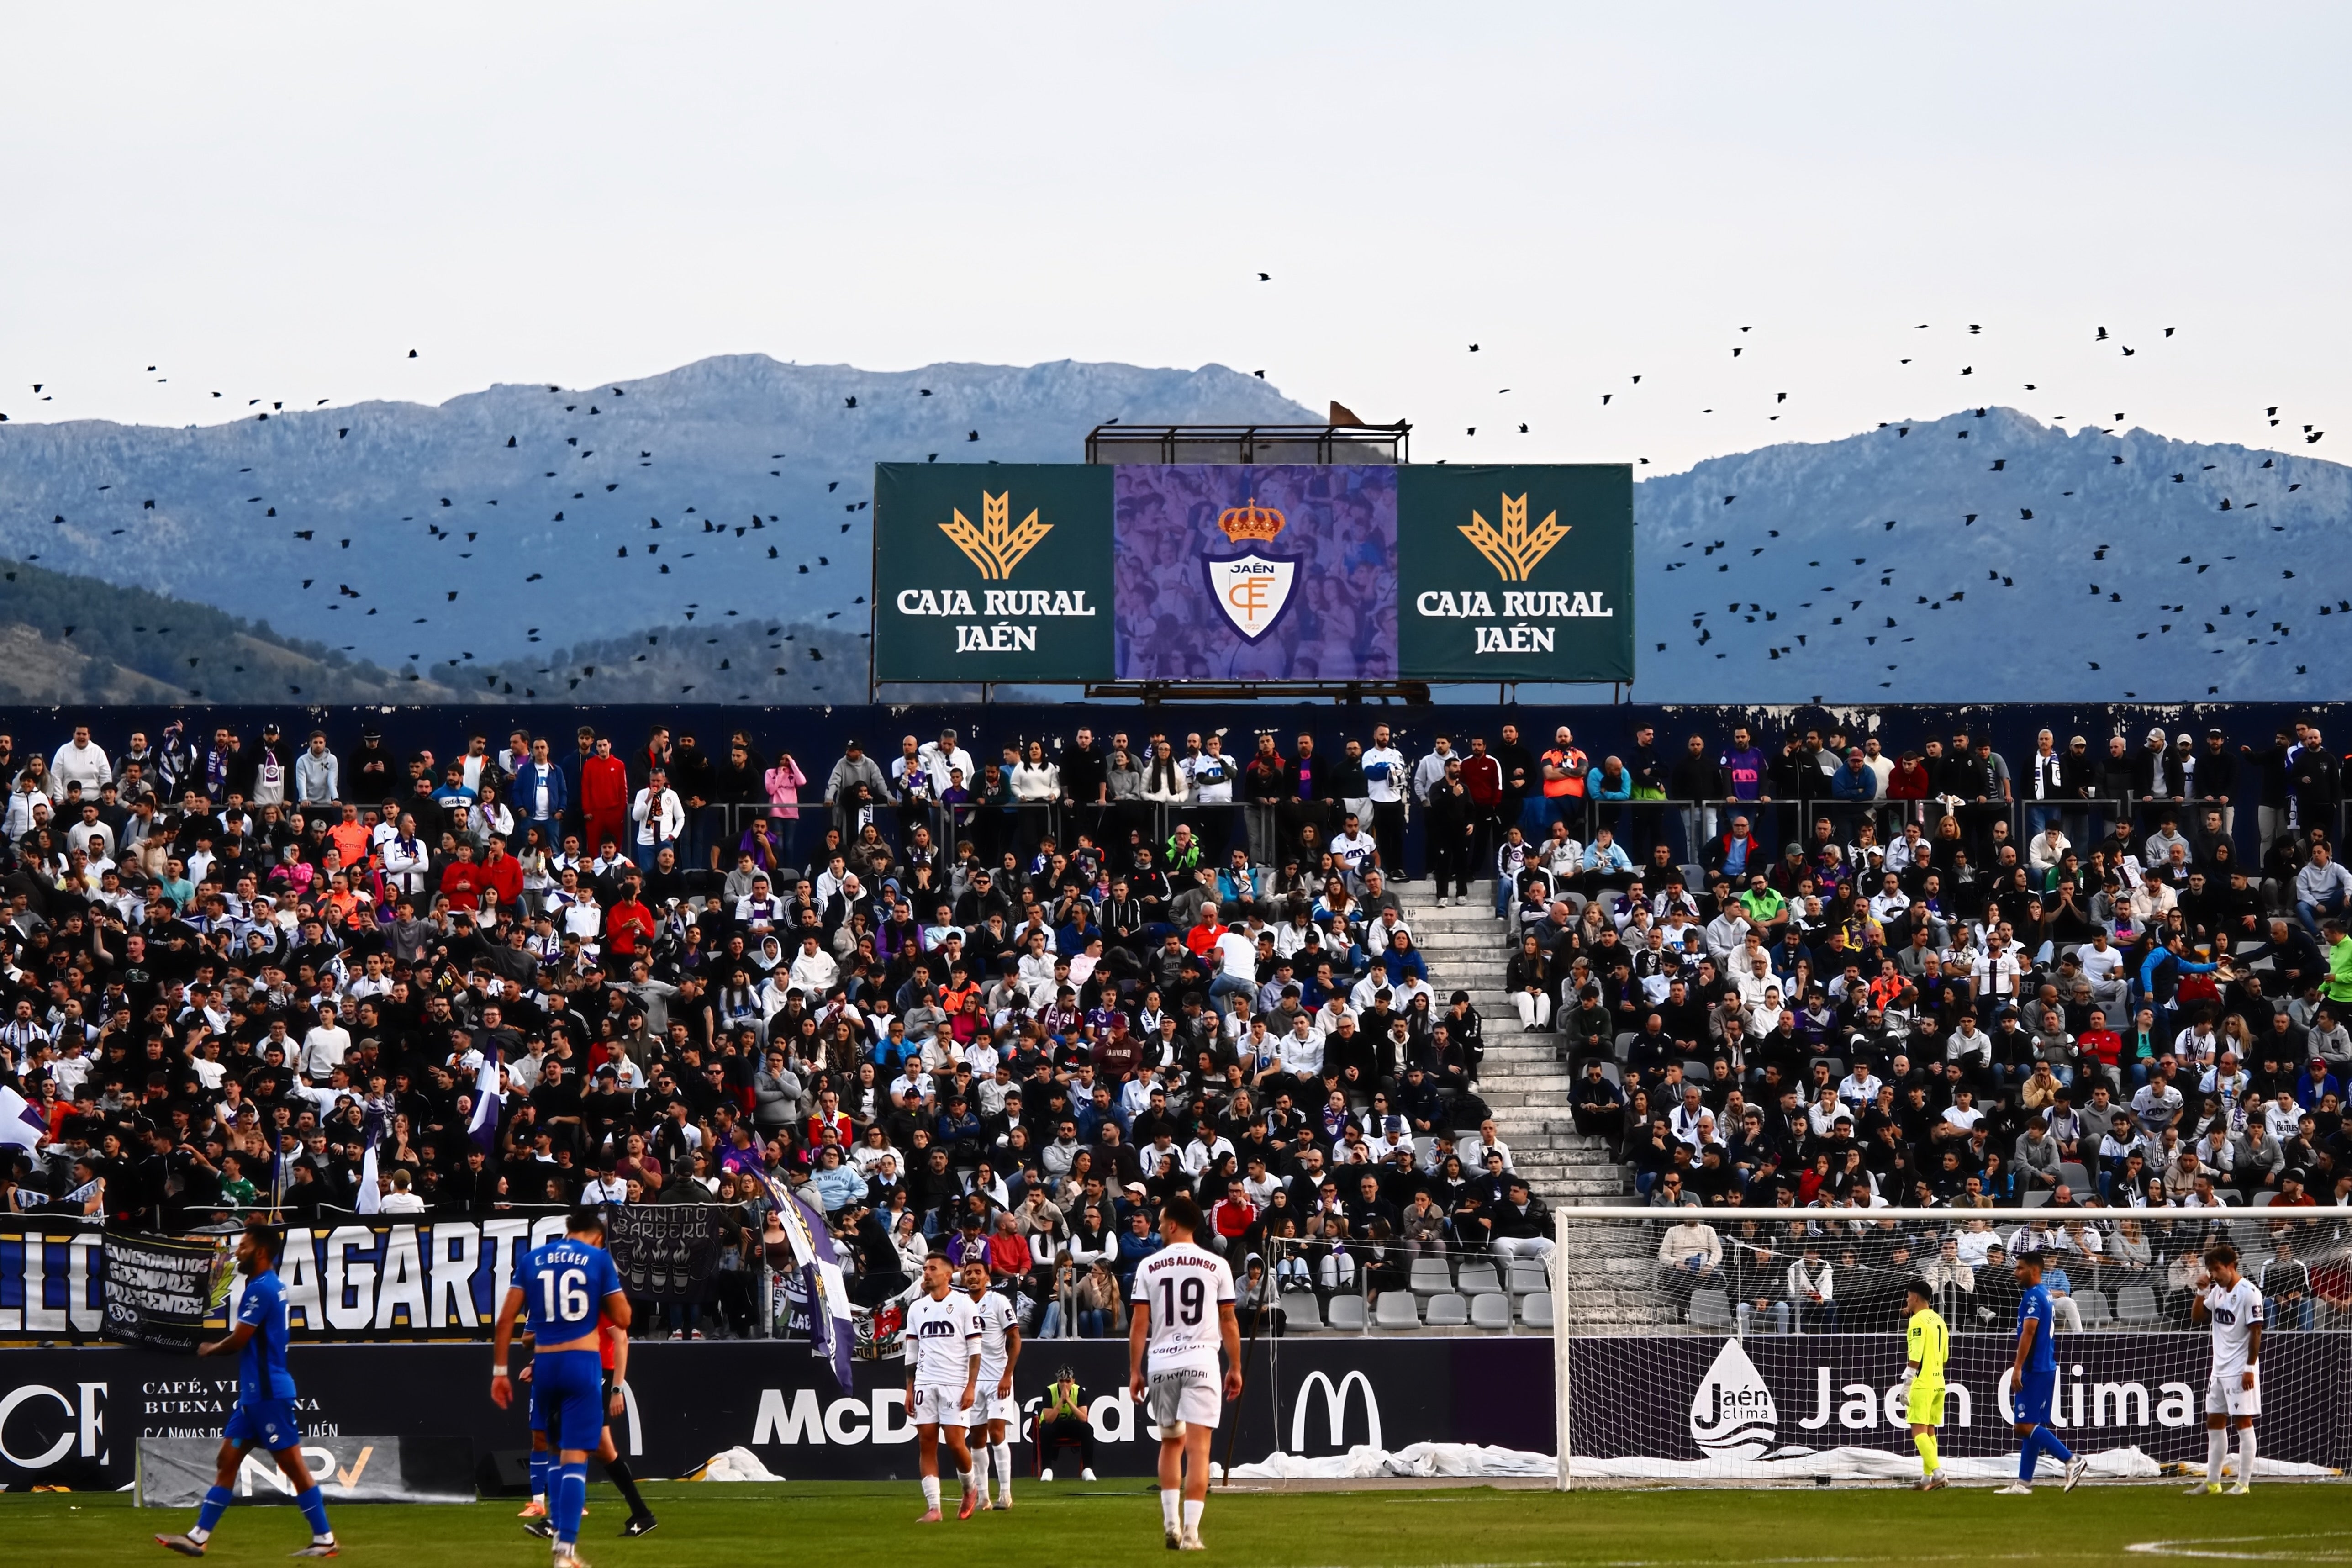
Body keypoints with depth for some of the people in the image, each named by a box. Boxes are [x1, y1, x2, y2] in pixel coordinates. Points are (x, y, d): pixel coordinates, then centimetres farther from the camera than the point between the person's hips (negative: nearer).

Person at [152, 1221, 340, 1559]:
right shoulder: (274, 1286, 14)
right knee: (227, 1460, 8)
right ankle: (198, 1538, 9)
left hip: (268, 1394, -10)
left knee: (293, 1464, -5)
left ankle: (325, 1539, 1)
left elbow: (238, 1341, -15)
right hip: (253, 1392, 10)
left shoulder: (261, 1289, -16)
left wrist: (209, 1350, 4)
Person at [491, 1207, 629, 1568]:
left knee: (557, 1453, 20)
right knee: (575, 1457, -7)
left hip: (544, 1364, 3)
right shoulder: (599, 1258, 1)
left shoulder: (532, 1259, 9)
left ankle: (560, 1534, 14)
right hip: (583, 1363, -3)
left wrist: (499, 1371, 9)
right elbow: (622, 1319, 2)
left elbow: (506, 1319, 5)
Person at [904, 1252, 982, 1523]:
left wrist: (971, 1387, -11)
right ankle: (933, 1508, -1)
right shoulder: (917, 1308, 12)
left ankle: (969, 1490, 17)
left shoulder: (964, 1304, -2)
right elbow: (912, 1353, 16)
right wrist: (910, 1389, 10)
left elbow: (975, 1350, -4)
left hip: (955, 1383, -4)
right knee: (926, 1444, -2)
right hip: (925, 1384, 4)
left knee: (955, 1442, -9)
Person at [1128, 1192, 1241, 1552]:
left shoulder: (1149, 1266, 2)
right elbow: (1228, 1322, 4)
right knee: (1197, 1449, -4)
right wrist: (1235, 1367, 13)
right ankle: (1190, 1532, -11)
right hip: (1202, 1361, -1)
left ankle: (1171, 1523, 13)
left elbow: (1139, 1322, 1)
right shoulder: (1216, 1266, 1)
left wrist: (1135, 1371, 6)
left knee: (1170, 1442, 20)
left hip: (1161, 1363, 2)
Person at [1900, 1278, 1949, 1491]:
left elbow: (1915, 1356, -17)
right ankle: (1928, 1478, 14)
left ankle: (1938, 1474, -21)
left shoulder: (1918, 1320, -11)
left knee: (1919, 1431, -9)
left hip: (1922, 1384, -9)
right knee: (1929, 1431, 14)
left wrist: (1907, 1384, -13)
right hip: (1938, 1383, 9)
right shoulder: (1939, 1320, 14)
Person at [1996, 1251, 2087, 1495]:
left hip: (2035, 1371, -10)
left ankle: (2072, 1461, -18)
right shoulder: (2046, 1296, 16)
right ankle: (2023, 1482, 11)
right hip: (2046, 1368, 10)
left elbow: (2028, 1333, -22)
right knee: (2030, 1427, 10)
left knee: (2027, 1426, -11)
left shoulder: (2033, 1297, -13)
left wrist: (2018, 1368, -23)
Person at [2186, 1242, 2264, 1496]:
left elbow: (2256, 1332, -16)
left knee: (2243, 1422, -5)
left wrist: (2250, 1368, -18)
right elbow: (2197, 1318, 17)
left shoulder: (2248, 1293, -15)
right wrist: (2201, 1291, 1)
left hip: (2240, 1370, -9)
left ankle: (2244, 1483, -3)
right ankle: (2212, 1482, 17)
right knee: (2214, 1422, 11)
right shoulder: (2217, 1291, 10)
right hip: (2219, 1369, 9)